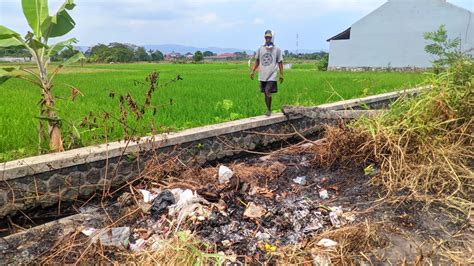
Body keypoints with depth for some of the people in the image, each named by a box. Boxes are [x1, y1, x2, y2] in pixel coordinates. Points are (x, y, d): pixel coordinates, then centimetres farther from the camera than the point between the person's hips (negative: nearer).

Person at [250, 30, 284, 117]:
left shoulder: (277, 50, 0)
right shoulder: (260, 49, 6)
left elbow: (280, 63, 4)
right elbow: (257, 61, 16)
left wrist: (281, 74, -1)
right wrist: (253, 71, 9)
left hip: (272, 76, -3)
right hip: (262, 75, 3)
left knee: (267, 92, -15)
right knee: (265, 93, 9)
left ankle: (269, 110, -1)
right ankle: (268, 109, 23)